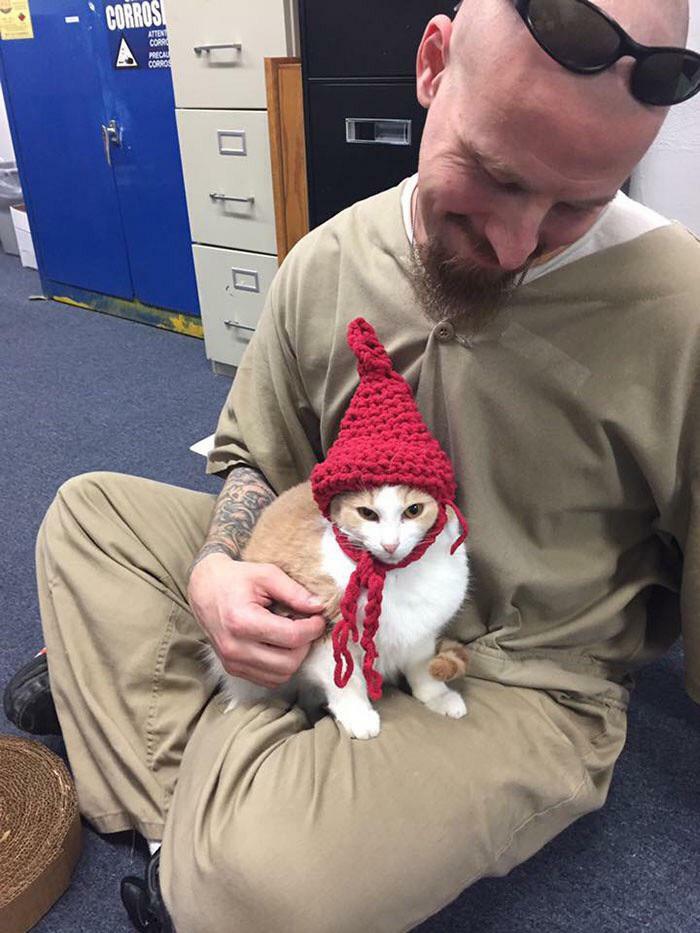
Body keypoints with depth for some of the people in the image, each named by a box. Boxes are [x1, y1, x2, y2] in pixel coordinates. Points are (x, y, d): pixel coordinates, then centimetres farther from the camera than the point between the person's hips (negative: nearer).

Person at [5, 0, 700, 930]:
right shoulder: (329, 260, -7)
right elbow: (254, 454, 5)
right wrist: (217, 568, -12)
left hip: (521, 681, -5)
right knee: (88, 510, 5)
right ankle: (189, 811, -7)